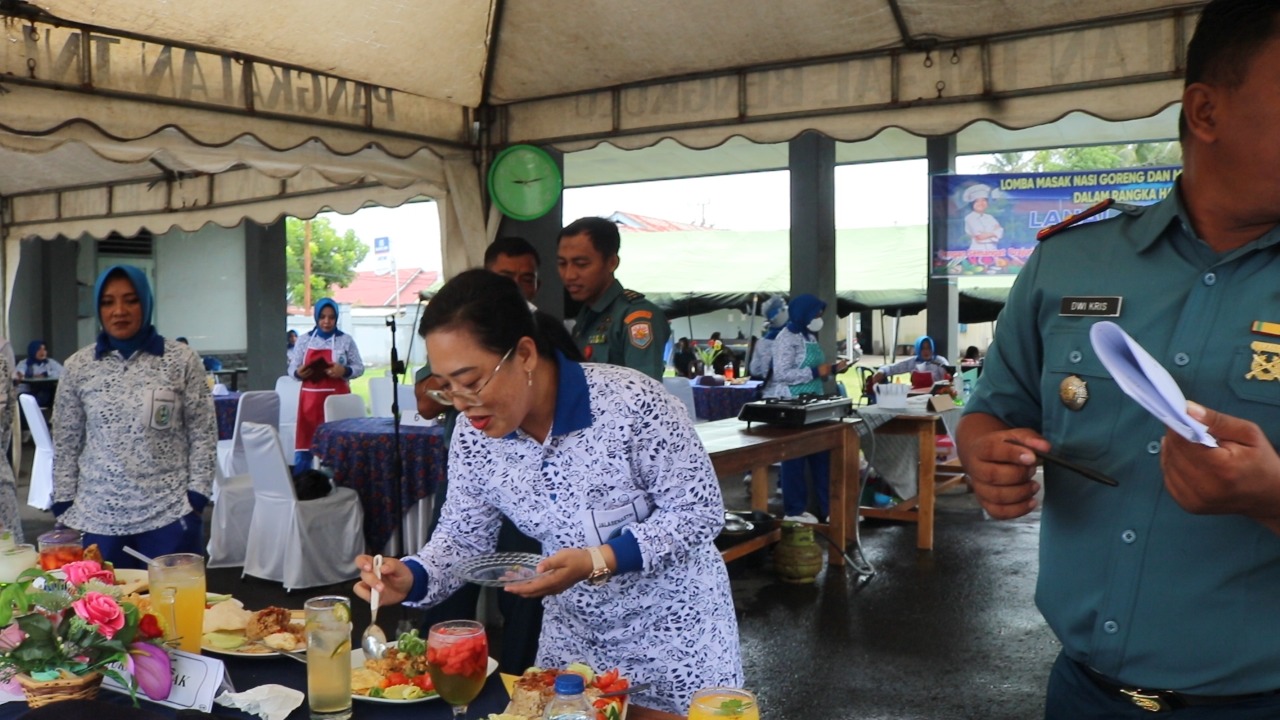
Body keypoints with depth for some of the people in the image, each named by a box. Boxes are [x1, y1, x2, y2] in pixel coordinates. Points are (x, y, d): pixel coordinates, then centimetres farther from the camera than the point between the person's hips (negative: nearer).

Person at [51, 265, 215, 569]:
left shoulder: (181, 360, -2)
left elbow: (203, 436, -1)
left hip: (170, 514, -1)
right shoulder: (77, 367, 4)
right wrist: (64, 505, 4)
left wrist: (196, 496, -6)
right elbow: (65, 443, 8)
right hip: (97, 517, 2)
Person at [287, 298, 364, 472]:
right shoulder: (304, 340, 8)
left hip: (337, 398, -1)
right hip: (310, 398, 2)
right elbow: (292, 368, 10)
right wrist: (298, 373, -13)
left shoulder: (346, 340, 3)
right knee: (304, 444, 2)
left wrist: (344, 370, -16)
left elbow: (359, 367, 4)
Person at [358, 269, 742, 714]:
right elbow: (463, 537, -1)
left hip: (675, 624, -4)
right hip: (574, 632, 5)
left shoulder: (631, 403, -29)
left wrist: (597, 561, -31)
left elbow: (701, 510, -21)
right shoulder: (473, 435, -11)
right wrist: (411, 578, -22)